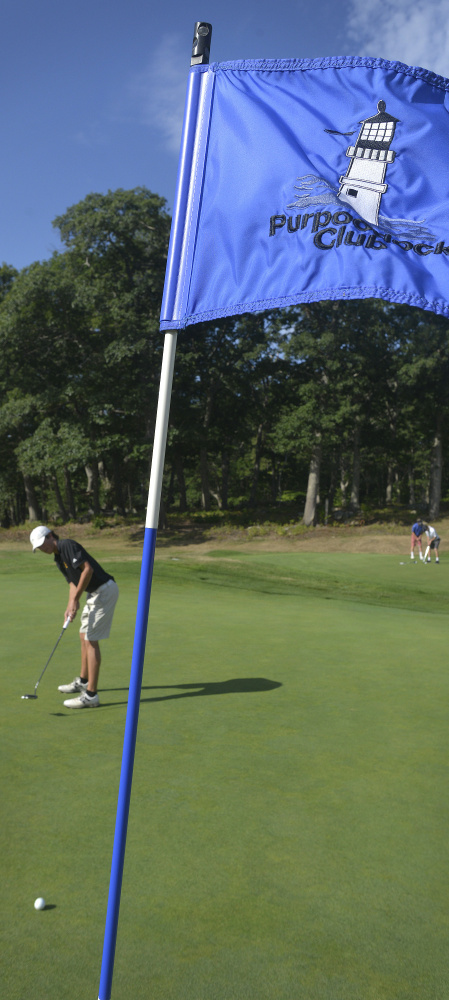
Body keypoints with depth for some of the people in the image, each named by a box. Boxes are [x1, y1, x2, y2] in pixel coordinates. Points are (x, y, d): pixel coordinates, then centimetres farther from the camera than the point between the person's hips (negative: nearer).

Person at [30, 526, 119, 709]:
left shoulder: (67, 545, -14)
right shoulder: (59, 559, 16)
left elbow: (87, 569, -23)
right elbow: (73, 582, 15)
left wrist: (75, 600, -18)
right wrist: (70, 607, -1)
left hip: (104, 591, -10)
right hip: (95, 593, 10)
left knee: (91, 640, -9)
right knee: (84, 635, 19)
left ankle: (91, 695, -7)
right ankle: (83, 682, 36)